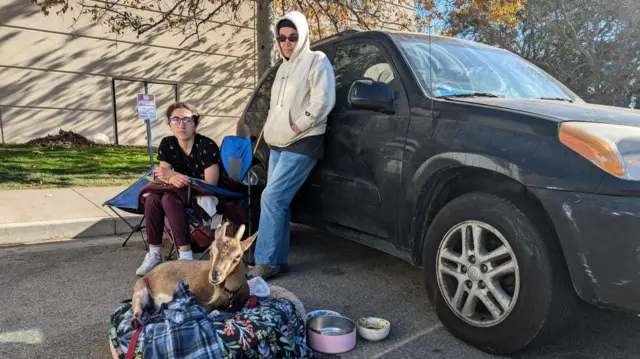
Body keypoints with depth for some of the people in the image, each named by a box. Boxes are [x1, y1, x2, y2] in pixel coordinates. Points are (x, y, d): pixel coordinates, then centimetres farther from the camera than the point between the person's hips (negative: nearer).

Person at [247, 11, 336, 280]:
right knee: (278, 202, 6)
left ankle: (265, 262, -6)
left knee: (271, 198, -15)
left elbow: (323, 102, -16)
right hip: (278, 144, 9)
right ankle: (278, 260, 15)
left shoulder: (317, 61, -4)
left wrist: (296, 127, -17)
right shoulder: (283, 67, 21)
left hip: (302, 145, -8)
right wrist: (270, 127, 11)